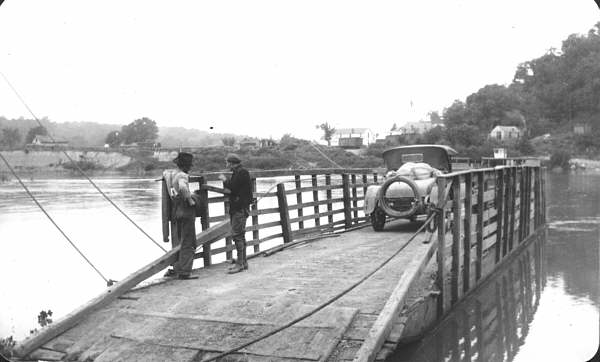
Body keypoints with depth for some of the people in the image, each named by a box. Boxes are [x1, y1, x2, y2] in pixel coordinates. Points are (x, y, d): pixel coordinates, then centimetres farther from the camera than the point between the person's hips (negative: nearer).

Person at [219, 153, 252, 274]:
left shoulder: (242, 172, -13)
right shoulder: (236, 173, 19)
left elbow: (231, 188, -19)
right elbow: (229, 189, 20)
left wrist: (225, 180, -4)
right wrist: (225, 181, 5)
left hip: (241, 208, -10)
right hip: (235, 207, 10)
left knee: (237, 235, -12)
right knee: (239, 235, 13)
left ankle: (240, 263, -9)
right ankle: (243, 262, 19)